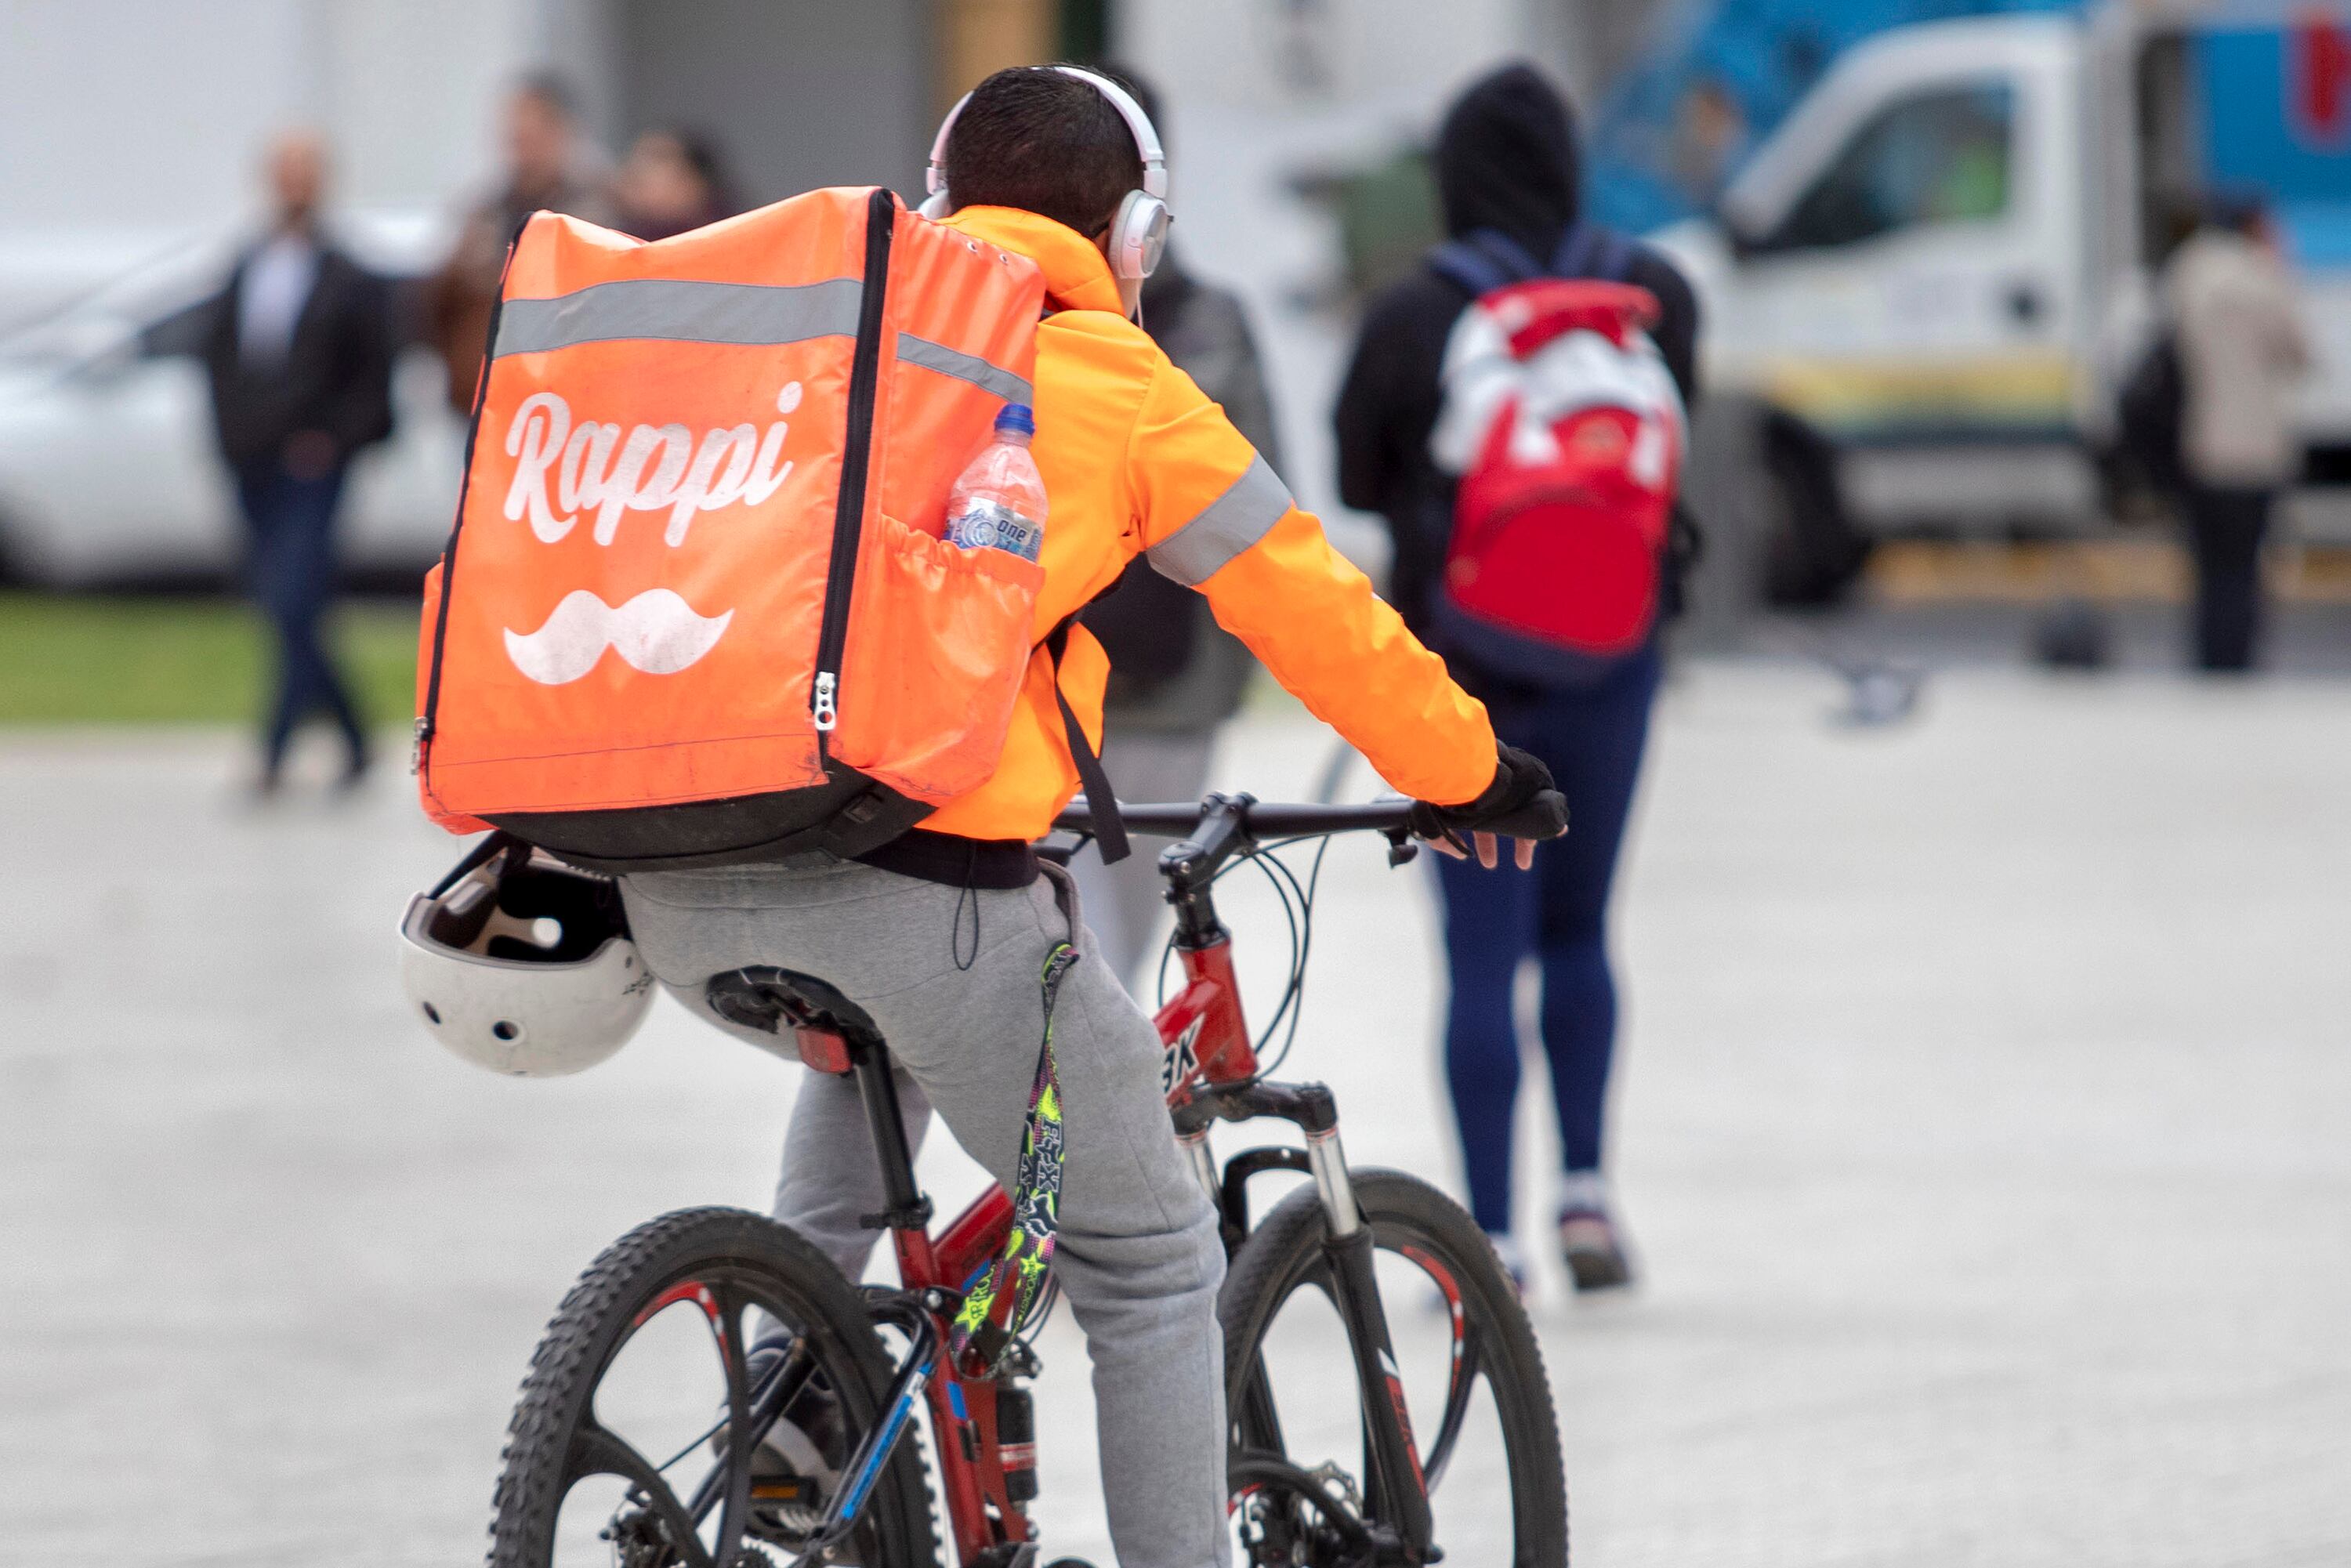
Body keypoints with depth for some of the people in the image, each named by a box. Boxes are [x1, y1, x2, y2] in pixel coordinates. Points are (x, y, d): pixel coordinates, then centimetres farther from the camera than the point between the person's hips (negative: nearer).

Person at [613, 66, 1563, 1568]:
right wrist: (1469, 774, 29)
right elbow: (1307, 604, 14)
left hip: (676, 892, 6)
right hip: (917, 868, -6)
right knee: (1150, 1270, 12)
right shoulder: (1113, 379, 10)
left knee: (874, 1049, 39)